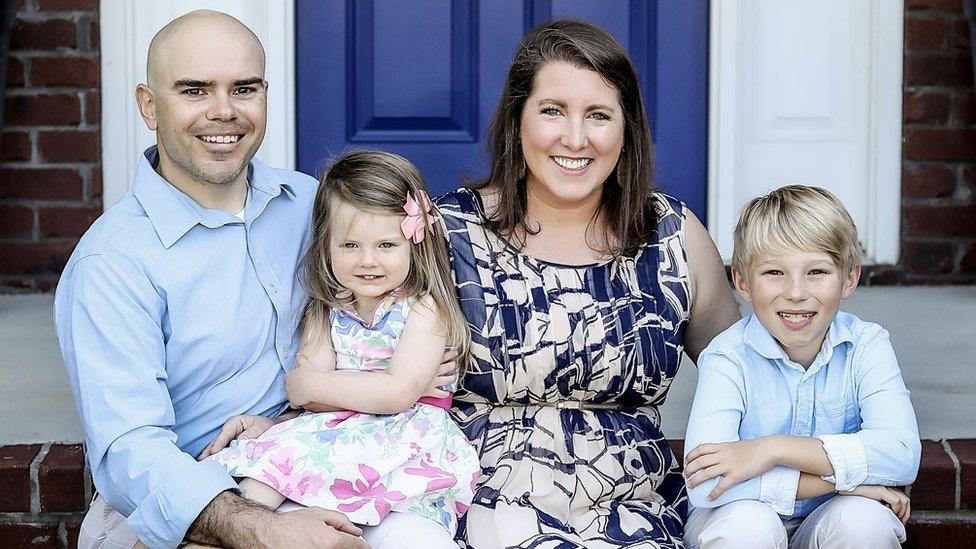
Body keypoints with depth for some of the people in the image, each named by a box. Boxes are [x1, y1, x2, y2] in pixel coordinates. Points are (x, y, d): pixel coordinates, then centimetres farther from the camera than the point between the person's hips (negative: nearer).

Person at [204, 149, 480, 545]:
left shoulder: (424, 308, -2)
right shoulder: (325, 312, 12)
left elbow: (398, 394, -14)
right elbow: (303, 391, -1)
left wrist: (312, 386, -9)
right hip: (337, 433, 4)